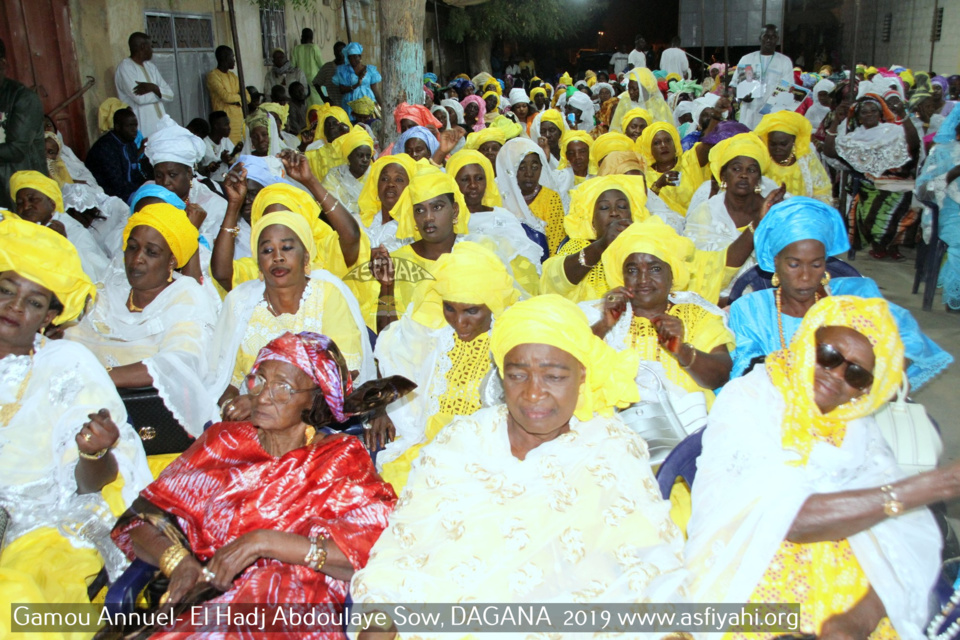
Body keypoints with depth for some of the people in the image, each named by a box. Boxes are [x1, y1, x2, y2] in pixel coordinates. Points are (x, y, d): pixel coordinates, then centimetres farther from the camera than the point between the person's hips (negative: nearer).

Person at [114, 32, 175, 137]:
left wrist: (154, 88, -14)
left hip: (161, 125, 7)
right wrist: (159, 92, -2)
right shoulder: (125, 67, -8)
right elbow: (140, 98, -19)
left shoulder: (150, 66, 14)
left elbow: (170, 94, 6)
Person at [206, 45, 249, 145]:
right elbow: (226, 96, -15)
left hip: (239, 118, 7)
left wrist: (237, 101, -7)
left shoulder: (232, 75, 19)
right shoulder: (213, 76, -5)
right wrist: (240, 96, 3)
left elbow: (247, 98, 12)